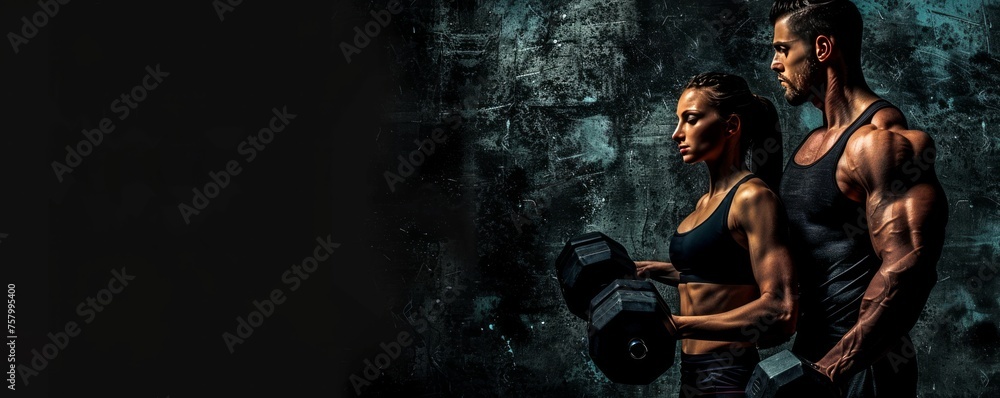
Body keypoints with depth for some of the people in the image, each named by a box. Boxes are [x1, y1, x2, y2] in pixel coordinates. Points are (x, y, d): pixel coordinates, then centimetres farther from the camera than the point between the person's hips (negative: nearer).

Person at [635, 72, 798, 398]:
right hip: (693, 372, 9)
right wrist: (653, 270, 23)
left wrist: (678, 325, -30)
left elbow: (780, 311, -24)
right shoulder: (706, 202, 11)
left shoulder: (752, 197, -14)